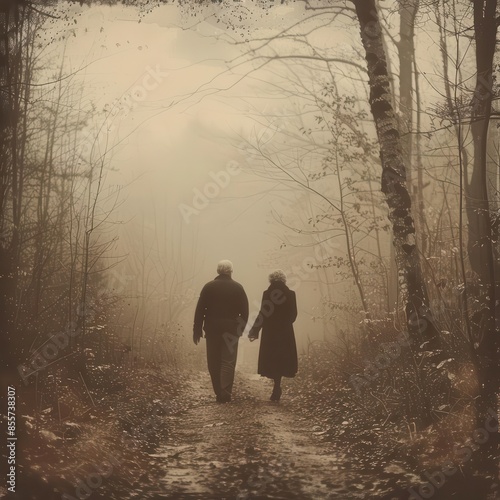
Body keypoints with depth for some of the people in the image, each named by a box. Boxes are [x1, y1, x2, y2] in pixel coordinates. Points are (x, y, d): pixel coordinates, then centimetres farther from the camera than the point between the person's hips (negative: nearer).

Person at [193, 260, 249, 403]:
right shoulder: (238, 288, 0)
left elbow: (200, 309, -3)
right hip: (231, 330, 0)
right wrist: (241, 328, 11)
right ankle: (225, 392, -11)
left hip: (212, 328, 1)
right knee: (228, 361, 1)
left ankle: (219, 392, 14)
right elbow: (245, 310, 0)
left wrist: (197, 329, 1)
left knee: (213, 362, 10)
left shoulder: (209, 286, 0)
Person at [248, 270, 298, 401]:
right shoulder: (290, 294, -3)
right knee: (282, 359, 12)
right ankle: (277, 387, 8)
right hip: (286, 332, 1)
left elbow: (263, 314, -8)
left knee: (271, 358, 9)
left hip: (270, 331, -1)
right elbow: (293, 314, 1)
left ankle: (277, 387, 4)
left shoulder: (267, 293, -8)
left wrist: (254, 331, 1)